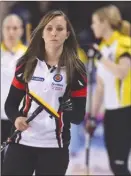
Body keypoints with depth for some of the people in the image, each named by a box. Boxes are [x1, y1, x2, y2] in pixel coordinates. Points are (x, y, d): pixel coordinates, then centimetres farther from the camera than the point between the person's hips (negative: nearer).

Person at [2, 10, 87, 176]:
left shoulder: (76, 69, -2)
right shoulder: (27, 64, 3)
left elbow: (78, 117, -3)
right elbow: (11, 102, 6)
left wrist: (68, 107, -25)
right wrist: (16, 118, -15)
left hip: (54, 147, -1)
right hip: (22, 142, 1)